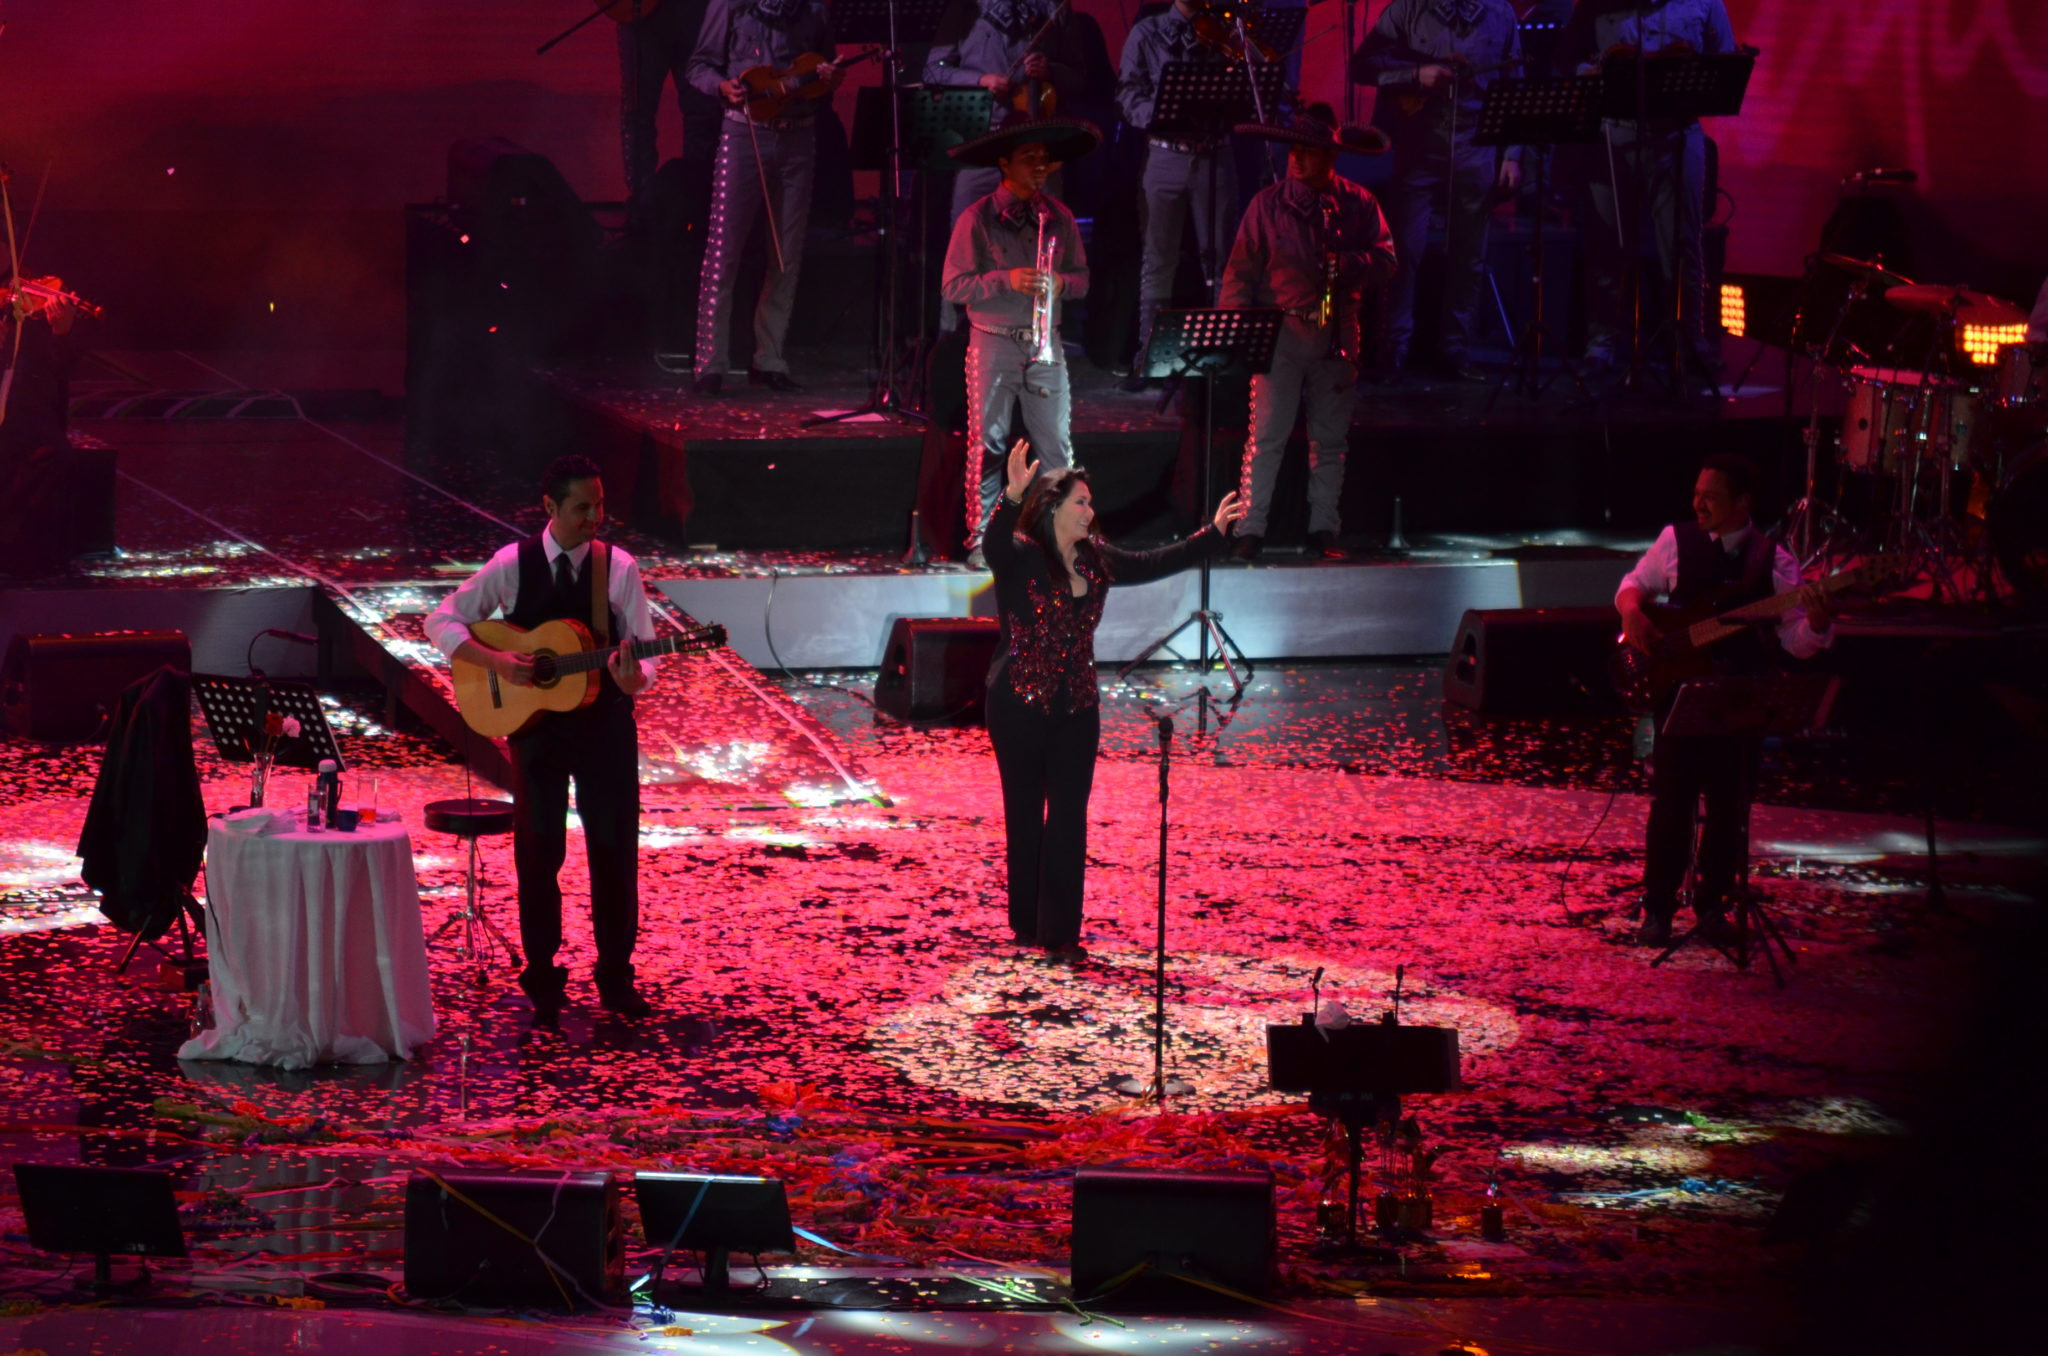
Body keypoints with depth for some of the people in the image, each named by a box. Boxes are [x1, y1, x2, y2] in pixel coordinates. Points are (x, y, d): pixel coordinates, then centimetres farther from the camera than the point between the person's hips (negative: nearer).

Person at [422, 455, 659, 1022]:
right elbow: (441, 621, -2)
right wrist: (496, 661, -16)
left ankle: (616, 976, 17)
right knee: (539, 851, 5)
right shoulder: (513, 564, -5)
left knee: (616, 848, 3)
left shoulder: (619, 567, -4)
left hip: (604, 721, 0)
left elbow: (643, 652, -6)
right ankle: (543, 981, 16)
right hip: (536, 722, 0)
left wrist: (633, 677, -29)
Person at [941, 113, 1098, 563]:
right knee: (987, 445, -1)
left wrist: (1060, 283, -11)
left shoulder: (1057, 216, 8)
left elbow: (1081, 278, 12)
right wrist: (1006, 280, -19)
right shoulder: (977, 218, -4)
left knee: (1056, 448, 2)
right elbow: (953, 286, -7)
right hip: (993, 343, -3)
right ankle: (980, 539, 4)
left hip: (1046, 345, 3)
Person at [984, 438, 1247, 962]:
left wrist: (1213, 535, 20)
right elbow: (995, 542, -36)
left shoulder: (1095, 560, 6)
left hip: (1076, 708, 5)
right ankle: (1028, 924, 19)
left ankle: (1061, 933, 5)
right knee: (1025, 815, 6)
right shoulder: (1020, 557, -13)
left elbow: (1155, 564, 18)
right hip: (1020, 707, -5)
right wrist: (1013, 498, -54)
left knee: (1069, 820, 1)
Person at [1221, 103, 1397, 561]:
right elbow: (1241, 270, 2)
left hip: (1337, 331, 2)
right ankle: (1250, 530, -4)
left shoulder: (1358, 204, 6)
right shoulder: (1268, 204, 2)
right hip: (1281, 332, -2)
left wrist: (1349, 265, -17)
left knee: (1330, 437, 7)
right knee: (1266, 434, -7)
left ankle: (1324, 528, 15)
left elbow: (1386, 261, 4)